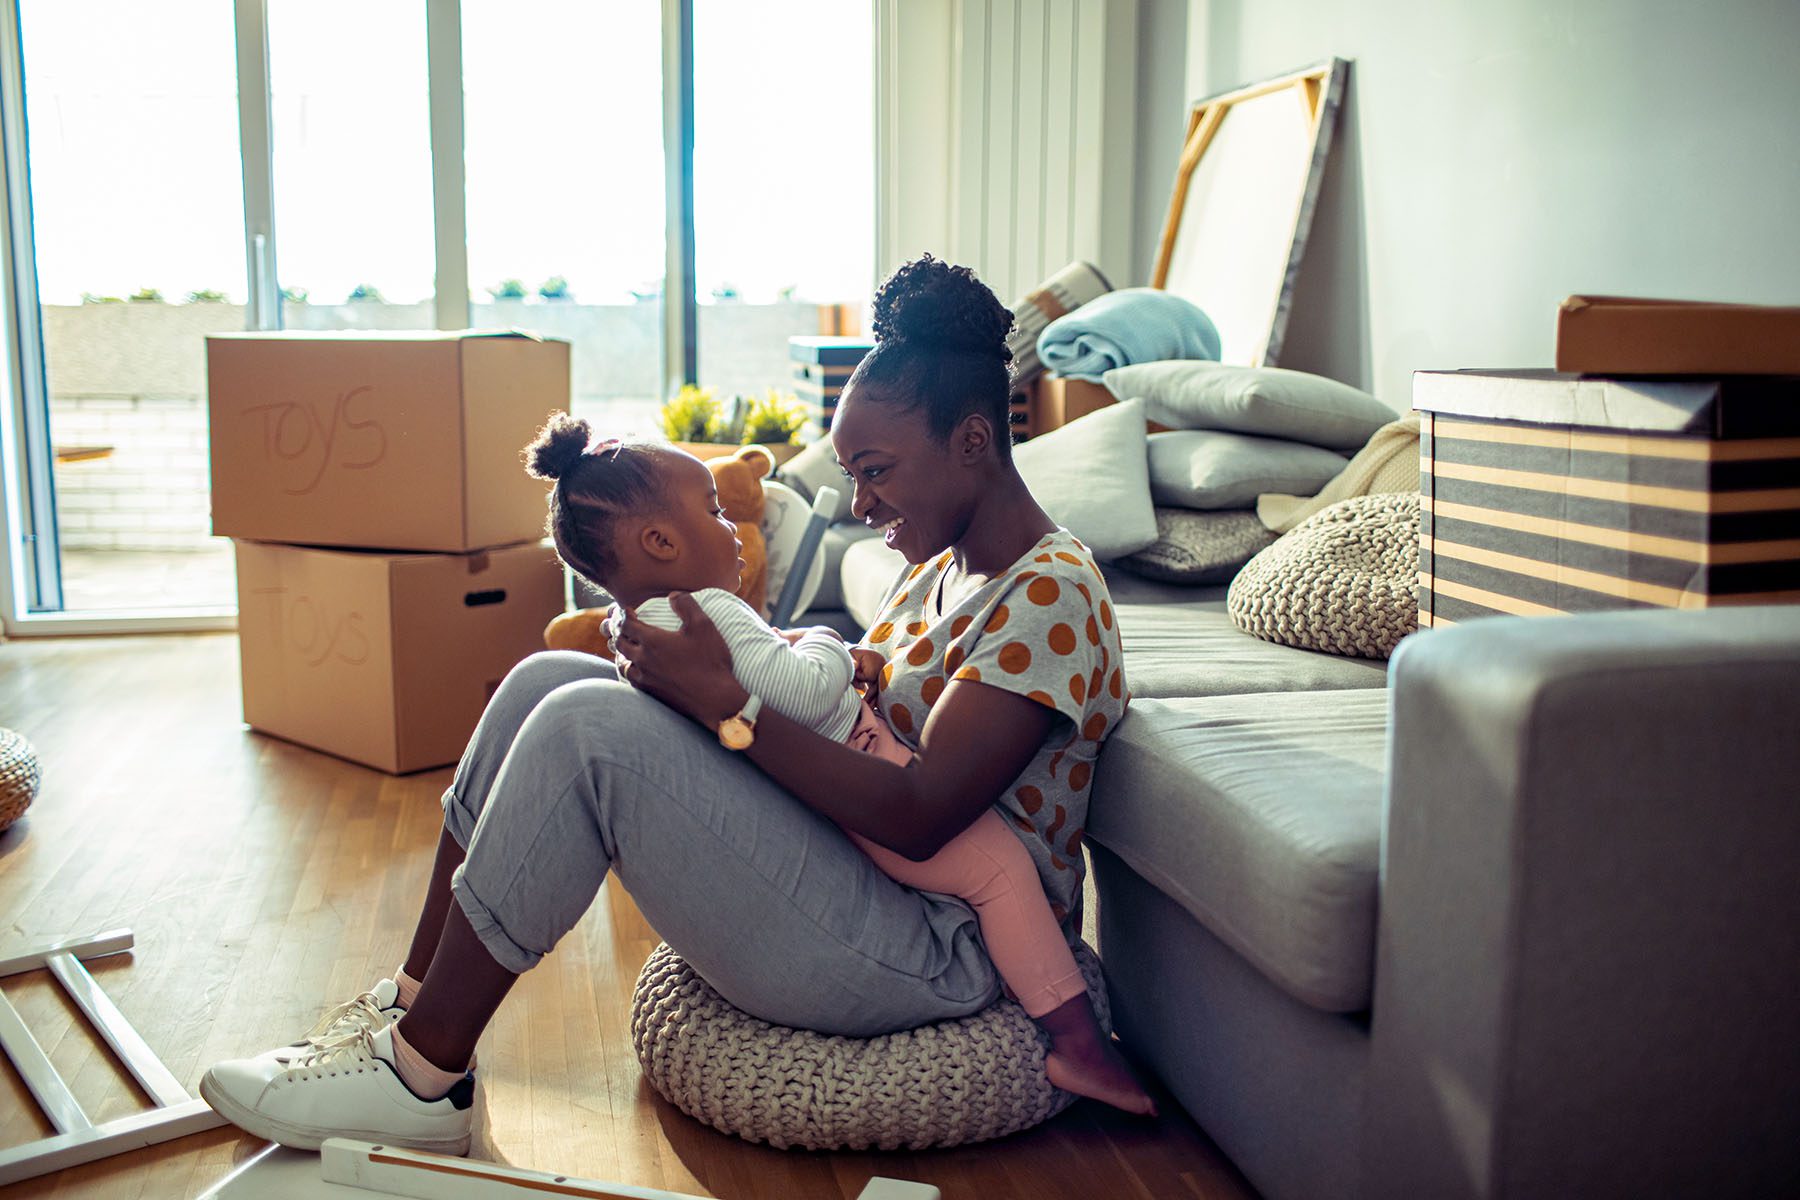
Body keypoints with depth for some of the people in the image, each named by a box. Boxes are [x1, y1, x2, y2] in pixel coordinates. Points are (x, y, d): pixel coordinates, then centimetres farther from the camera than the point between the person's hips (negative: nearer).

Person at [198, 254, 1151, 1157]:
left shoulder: (1052, 596, -15)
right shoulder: (943, 567, 15)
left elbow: (920, 817, -23)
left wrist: (727, 701, -24)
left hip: (934, 952, -10)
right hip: (852, 857, 10)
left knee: (588, 726, -23)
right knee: (546, 680, 1)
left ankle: (422, 1076, -11)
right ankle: (413, 1005, 5)